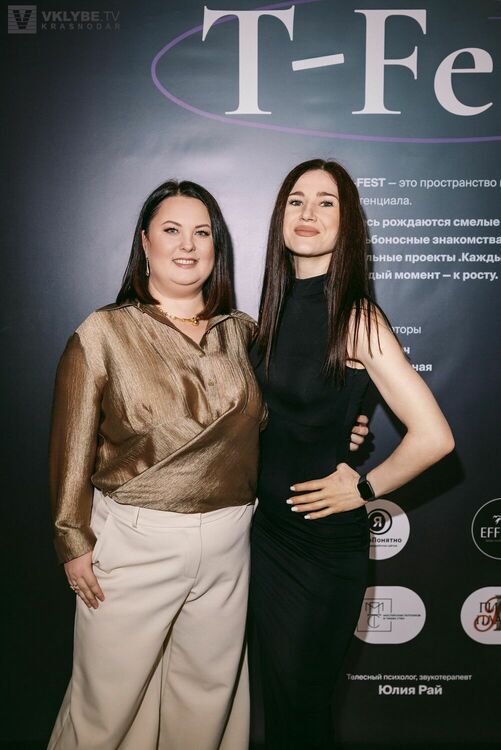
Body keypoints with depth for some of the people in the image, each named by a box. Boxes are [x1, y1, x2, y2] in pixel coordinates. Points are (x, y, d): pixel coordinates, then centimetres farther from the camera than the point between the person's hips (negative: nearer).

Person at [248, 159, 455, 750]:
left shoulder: (356, 318, -19)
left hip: (325, 539, -6)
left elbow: (433, 436, -24)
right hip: (266, 525, 6)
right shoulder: (277, 305, 1)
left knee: (300, 697, 13)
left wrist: (364, 488, -13)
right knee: (273, 686, 22)